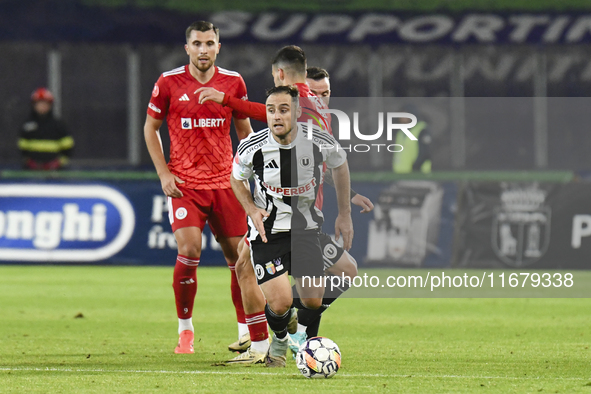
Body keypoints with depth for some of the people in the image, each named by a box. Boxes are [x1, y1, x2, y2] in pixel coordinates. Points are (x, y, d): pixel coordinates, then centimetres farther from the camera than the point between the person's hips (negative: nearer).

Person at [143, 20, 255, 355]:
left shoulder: (233, 82, 3)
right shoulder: (169, 83, -3)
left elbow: (244, 129, 15)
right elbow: (151, 128, 7)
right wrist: (164, 173, -2)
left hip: (225, 183, 2)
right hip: (185, 184, -2)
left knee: (238, 255, 3)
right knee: (189, 250, -16)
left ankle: (246, 329, 17)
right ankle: (185, 330, -1)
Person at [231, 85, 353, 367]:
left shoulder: (319, 142, -16)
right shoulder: (252, 148, -17)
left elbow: (340, 165, 8)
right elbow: (236, 178, 6)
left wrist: (345, 214, 9)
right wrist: (251, 209, -12)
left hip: (306, 227, 2)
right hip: (266, 230, -2)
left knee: (313, 302, -5)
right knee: (279, 304, -14)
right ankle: (280, 340, 22)